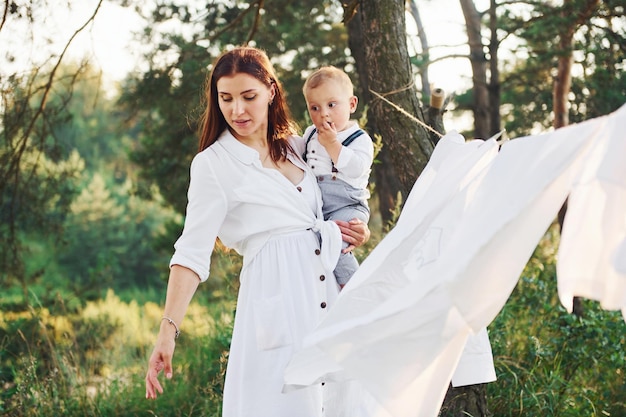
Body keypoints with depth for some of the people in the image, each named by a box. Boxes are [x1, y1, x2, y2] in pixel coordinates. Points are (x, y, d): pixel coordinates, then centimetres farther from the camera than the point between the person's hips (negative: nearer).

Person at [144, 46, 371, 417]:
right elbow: (193, 252, -10)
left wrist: (355, 230, 5)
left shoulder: (296, 146, 13)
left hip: (327, 293, 6)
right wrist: (168, 330, -20)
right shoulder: (213, 164, -4)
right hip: (277, 298, -6)